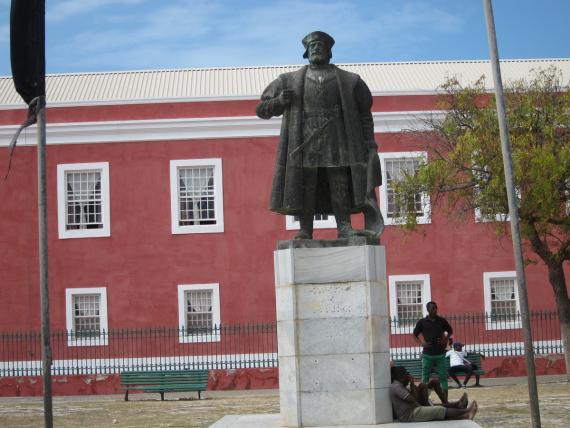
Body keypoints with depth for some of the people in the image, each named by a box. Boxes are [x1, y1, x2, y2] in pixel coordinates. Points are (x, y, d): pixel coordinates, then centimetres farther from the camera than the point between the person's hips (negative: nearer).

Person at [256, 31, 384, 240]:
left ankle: (344, 228, -8)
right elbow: (262, 109, 14)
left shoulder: (349, 81, 14)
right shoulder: (290, 81, 14)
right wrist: (279, 101, -6)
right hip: (304, 142, 0)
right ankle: (305, 231, -6)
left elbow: (364, 114, 14)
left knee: (341, 185, -7)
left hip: (336, 141, 0)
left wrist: (370, 142, 3)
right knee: (304, 186, -6)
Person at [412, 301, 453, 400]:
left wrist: (446, 339, 0)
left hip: (440, 354, 1)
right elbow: (415, 335, 10)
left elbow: (450, 331, 18)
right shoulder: (422, 322, 0)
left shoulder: (442, 321, 4)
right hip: (427, 354, -1)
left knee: (443, 377, 0)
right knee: (425, 378, 3)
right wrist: (421, 343, -5)